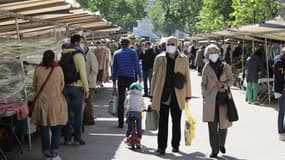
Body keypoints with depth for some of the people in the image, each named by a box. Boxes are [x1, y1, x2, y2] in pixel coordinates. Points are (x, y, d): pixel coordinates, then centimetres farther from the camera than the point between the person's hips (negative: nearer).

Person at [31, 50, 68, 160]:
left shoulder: (38, 70, -5)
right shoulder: (58, 69, -6)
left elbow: (34, 86, 7)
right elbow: (62, 85, 6)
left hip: (42, 102, 1)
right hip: (56, 101, -1)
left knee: (44, 129, 8)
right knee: (56, 129, 8)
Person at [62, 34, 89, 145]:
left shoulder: (64, 55, 10)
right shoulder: (78, 54, -11)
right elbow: (82, 73, -14)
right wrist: (86, 88, -9)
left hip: (65, 86, 6)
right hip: (77, 86, -6)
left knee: (67, 113, 8)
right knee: (78, 113, 2)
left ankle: (67, 138, 9)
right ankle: (77, 138, 5)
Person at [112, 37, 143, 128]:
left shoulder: (116, 53, 8)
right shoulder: (132, 52, 1)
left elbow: (114, 68, 9)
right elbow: (136, 65, -8)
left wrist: (114, 81, 13)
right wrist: (140, 76, -4)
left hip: (121, 78, 2)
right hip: (130, 77, -2)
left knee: (121, 100, 4)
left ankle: (120, 123, 1)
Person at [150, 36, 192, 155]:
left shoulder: (183, 59, 7)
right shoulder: (159, 58, 6)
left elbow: (187, 78, 9)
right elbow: (155, 77, 8)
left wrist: (187, 95, 7)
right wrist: (153, 94, 5)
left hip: (177, 96, 1)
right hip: (163, 96, -1)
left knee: (176, 122, 10)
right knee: (163, 122, 0)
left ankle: (175, 145, 21)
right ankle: (161, 146, 4)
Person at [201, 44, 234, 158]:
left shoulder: (225, 67, 8)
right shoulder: (207, 68, 7)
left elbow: (231, 80, 10)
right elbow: (203, 84, 10)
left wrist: (223, 84, -9)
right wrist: (204, 96, 0)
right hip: (211, 99, -1)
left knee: (224, 123, 2)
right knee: (212, 125, -4)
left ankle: (221, 144, 30)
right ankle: (214, 150, 2)